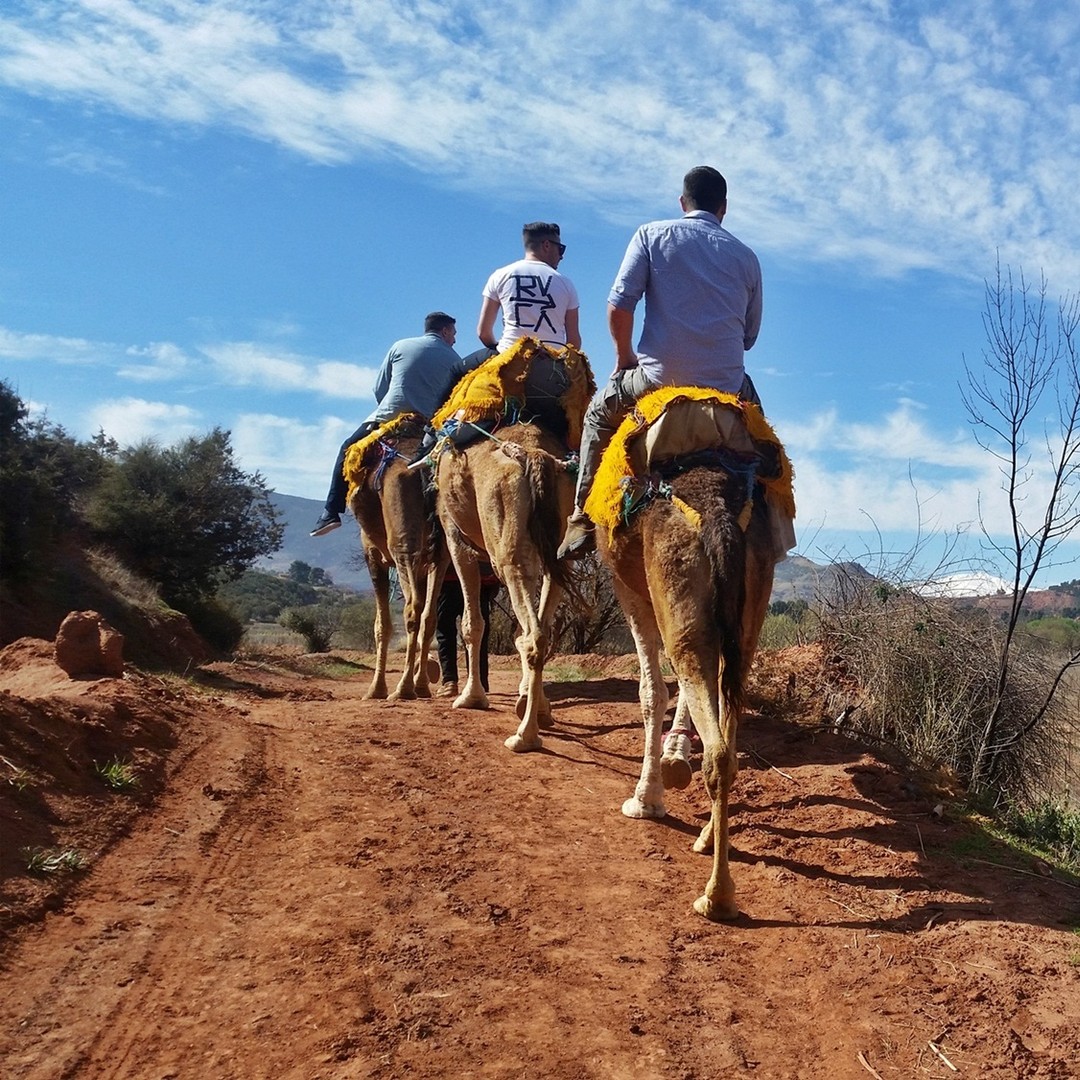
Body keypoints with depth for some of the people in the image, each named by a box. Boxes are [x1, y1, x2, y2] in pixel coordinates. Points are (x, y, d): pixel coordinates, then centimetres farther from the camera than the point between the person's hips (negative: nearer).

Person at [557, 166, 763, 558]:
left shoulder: (652, 235, 4)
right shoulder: (746, 257, 12)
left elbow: (618, 306, -5)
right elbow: (750, 335, 17)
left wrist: (625, 357, 11)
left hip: (658, 378, -2)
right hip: (727, 388, 2)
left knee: (599, 414, 26)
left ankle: (582, 518, 15)